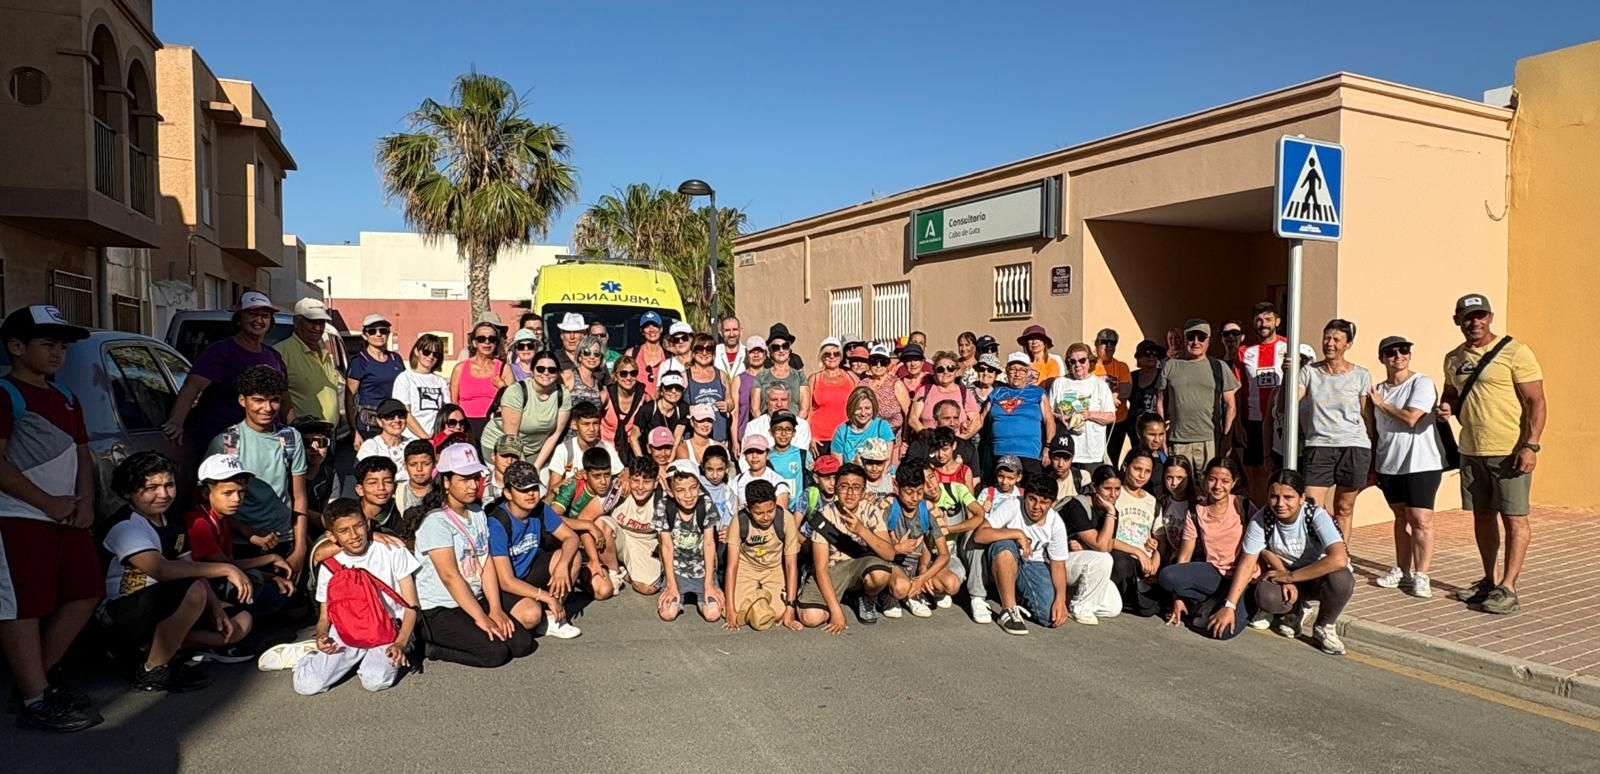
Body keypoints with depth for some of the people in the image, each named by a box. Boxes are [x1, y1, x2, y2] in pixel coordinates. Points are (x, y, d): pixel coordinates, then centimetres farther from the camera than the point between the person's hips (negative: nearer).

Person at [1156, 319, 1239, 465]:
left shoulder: (1218, 367, 9)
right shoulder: (1170, 366, 10)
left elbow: (1230, 404, 9)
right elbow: (1160, 402, 11)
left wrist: (1225, 435, 1)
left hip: (1209, 441, 0)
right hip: (1177, 442, 1)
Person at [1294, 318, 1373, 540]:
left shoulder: (1360, 376, 4)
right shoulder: (1310, 372, 5)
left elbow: (1367, 417, 6)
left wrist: (1373, 458, 6)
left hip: (1354, 447, 0)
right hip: (1318, 446, 0)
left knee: (1344, 509, 7)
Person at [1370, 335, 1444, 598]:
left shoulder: (1422, 383, -7)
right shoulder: (1378, 390, 12)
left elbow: (1411, 418, -19)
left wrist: (1382, 404, -5)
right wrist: (1371, 466, 17)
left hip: (1421, 464, -6)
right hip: (1389, 465, 6)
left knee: (1421, 520, -6)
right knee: (1401, 517, 14)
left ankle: (1421, 575, 1)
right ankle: (1402, 571, 22)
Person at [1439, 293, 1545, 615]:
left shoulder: (1515, 353, -8)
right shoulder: (1453, 359, 10)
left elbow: (1536, 402, -10)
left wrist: (1530, 445, -18)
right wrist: (1446, 408, 1)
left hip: (1509, 452, -6)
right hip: (1471, 451, 6)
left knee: (1514, 518, -2)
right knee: (1482, 516, 12)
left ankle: (1507, 588, 0)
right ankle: (1489, 581, 22)